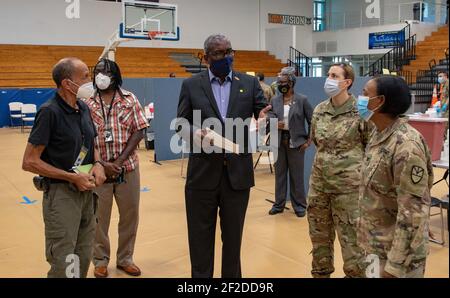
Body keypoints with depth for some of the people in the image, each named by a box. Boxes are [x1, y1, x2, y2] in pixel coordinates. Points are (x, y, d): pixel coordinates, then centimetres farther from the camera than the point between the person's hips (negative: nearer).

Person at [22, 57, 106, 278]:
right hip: (61, 193, -7)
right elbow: (29, 162, -16)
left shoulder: (83, 108, 5)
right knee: (65, 264, -1)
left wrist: (98, 164, -3)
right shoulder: (49, 112, -16)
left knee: (83, 259, 16)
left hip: (86, 192, 7)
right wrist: (72, 177, -18)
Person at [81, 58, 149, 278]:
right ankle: (100, 260, 27)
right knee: (99, 216, 9)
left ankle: (125, 258, 28)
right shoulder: (87, 103, 0)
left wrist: (120, 160, -12)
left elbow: (139, 131, -3)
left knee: (130, 214, 10)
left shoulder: (130, 99, 1)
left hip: (128, 168, 1)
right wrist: (102, 164, -13)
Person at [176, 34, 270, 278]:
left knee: (233, 235, 15)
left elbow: (264, 115, 2)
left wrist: (263, 120, -22)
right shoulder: (191, 85, 3)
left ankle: (232, 276, 32)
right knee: (200, 236, 10)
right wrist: (196, 133, -21)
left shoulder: (250, 83, 6)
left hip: (237, 172, 1)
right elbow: (181, 124, 1)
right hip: (203, 172, -1)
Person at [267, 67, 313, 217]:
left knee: (297, 175, 5)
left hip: (296, 142, -3)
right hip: (279, 141, 3)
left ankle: (299, 206, 18)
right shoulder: (275, 100, 4)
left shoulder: (302, 100, -5)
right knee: (279, 173, 11)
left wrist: (309, 140, -6)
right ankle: (279, 204, 23)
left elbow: (312, 121, -2)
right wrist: (275, 124, -18)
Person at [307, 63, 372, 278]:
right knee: (319, 234, 17)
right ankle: (320, 273, 35)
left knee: (350, 236, 3)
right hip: (319, 182, 6)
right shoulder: (319, 110, 5)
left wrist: (352, 162, -1)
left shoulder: (360, 111, -11)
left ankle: (355, 273, 22)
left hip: (349, 184, -5)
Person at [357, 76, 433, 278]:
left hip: (397, 249, -8)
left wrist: (395, 266, -23)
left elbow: (413, 212, -25)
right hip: (376, 243, 8)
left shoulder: (406, 146, -25)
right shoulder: (379, 134, 3)